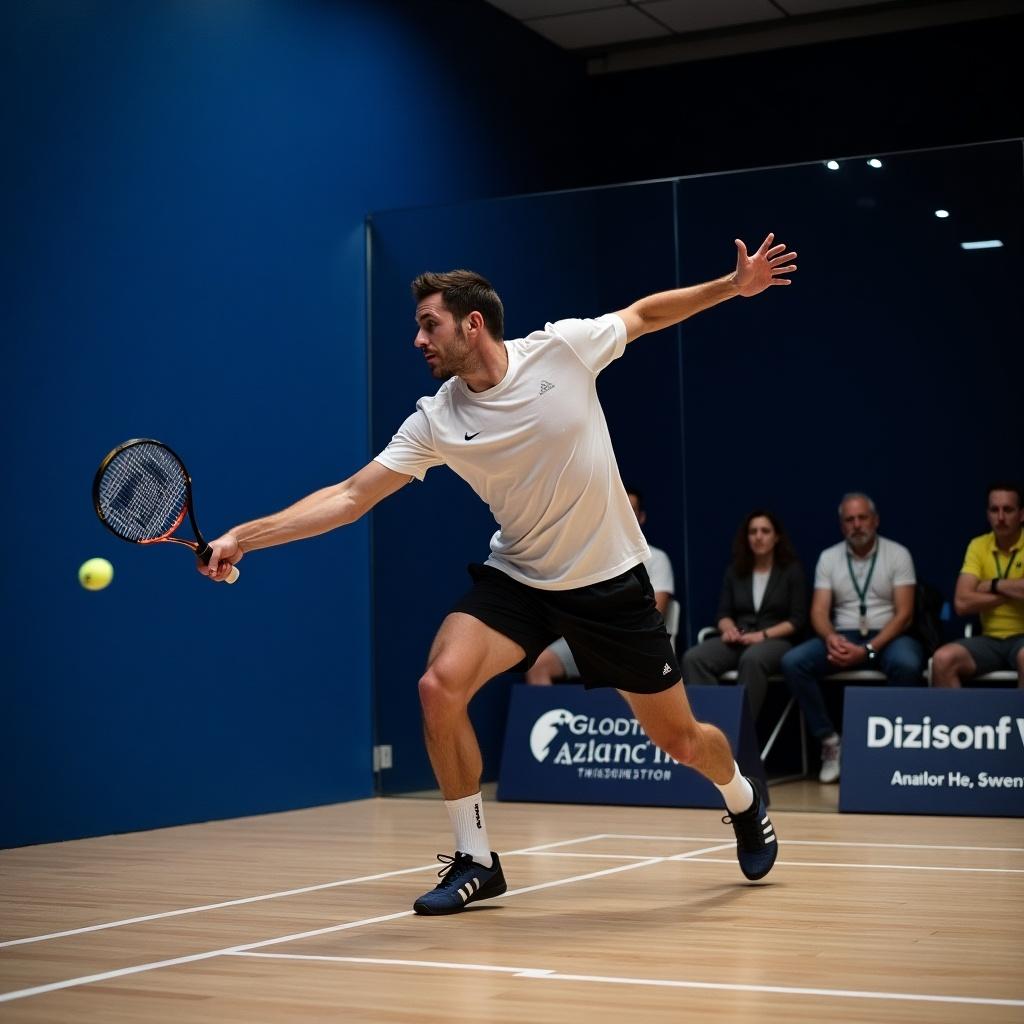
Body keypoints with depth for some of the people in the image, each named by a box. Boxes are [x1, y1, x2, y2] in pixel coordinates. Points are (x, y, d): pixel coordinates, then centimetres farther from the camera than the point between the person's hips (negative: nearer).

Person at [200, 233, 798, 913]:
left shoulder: (563, 347, -14)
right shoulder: (436, 423, -9)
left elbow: (644, 313, 4)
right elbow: (350, 496, -11)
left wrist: (732, 285, -3)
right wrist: (243, 538, -19)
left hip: (611, 581, -2)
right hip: (518, 579, 2)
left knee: (680, 740, 6)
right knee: (440, 685, -22)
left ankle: (744, 800, 44)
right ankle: (475, 860, -4)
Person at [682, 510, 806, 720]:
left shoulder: (791, 570, 6)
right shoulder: (735, 570, 17)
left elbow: (798, 620, 0)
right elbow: (723, 613, 15)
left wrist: (763, 635, -14)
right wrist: (729, 629, -9)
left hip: (776, 640, -4)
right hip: (738, 639, 4)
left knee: (752, 659, -42)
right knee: (693, 658, -28)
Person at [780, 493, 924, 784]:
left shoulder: (897, 554, 0)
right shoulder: (828, 557, 8)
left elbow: (904, 614, -8)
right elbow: (819, 612, 1)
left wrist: (868, 649, -22)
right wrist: (831, 638, -24)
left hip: (888, 637, -3)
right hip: (842, 637, 3)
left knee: (906, 665, -38)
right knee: (792, 662, -24)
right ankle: (830, 741, -15)